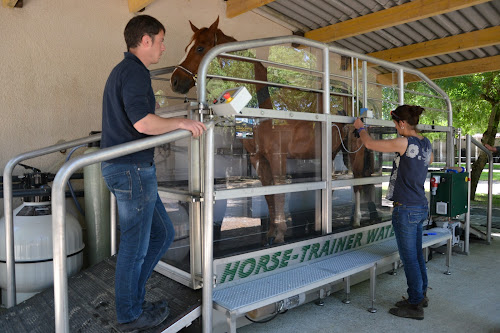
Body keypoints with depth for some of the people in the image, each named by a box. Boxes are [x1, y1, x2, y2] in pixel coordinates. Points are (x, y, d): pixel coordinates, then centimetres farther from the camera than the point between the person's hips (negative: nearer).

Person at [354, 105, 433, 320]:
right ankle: (421, 296, 33)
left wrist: (361, 128, 4)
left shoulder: (404, 143, -18)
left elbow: (369, 144, -13)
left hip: (406, 209, -9)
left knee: (409, 258, 1)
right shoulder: (426, 144, 7)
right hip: (421, 206, 9)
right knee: (417, 255, 19)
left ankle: (415, 306, 12)